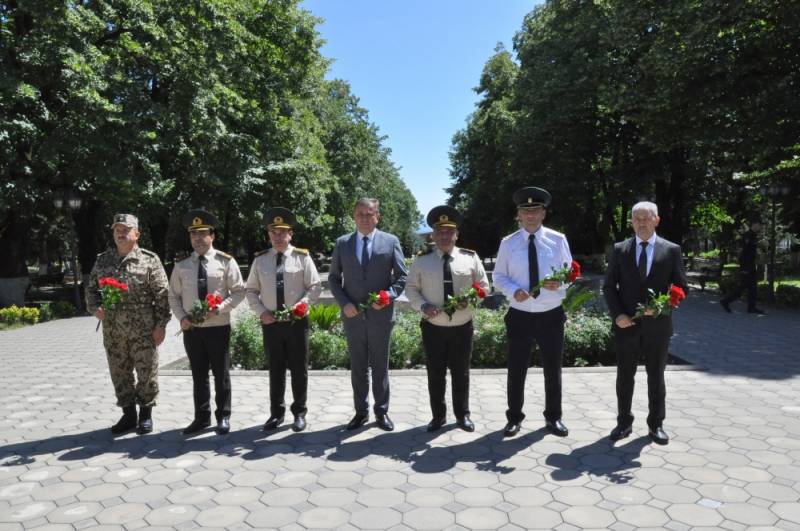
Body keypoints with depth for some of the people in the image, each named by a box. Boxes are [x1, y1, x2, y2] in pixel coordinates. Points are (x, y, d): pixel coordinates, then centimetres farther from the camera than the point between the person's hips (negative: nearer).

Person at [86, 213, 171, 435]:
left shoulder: (149, 259, -3)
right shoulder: (102, 260, 10)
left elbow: (161, 294, -5)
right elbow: (91, 289, 17)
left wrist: (161, 324, -9)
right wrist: (95, 307, -4)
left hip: (143, 330, -4)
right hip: (112, 331, 4)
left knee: (147, 373, 3)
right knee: (119, 374, 11)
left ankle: (146, 414, 19)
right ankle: (128, 414, 25)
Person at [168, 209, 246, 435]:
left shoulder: (226, 261, -4)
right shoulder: (182, 265, 4)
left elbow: (239, 291, -3)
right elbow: (174, 296, 10)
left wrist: (220, 308, -17)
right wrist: (182, 317, -6)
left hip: (218, 327, -3)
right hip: (191, 329, 3)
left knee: (221, 374, 6)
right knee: (198, 374, 11)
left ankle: (223, 417, 19)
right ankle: (202, 417, 22)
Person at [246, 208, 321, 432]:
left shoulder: (302, 257, -3)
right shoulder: (260, 260, 4)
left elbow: (315, 287, -2)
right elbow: (251, 290, 9)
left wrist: (302, 304, -16)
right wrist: (261, 312, -5)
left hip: (297, 321, -2)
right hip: (270, 322, 2)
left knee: (299, 369, 6)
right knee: (275, 369, 11)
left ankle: (299, 412, 18)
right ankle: (276, 413, 22)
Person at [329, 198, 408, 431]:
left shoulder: (391, 241, 0)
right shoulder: (342, 243, 4)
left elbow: (402, 276, 2)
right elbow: (333, 278, 7)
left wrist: (389, 295, -14)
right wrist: (343, 303, -7)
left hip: (381, 314, -1)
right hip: (353, 315, 1)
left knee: (380, 366, 9)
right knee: (358, 366, 11)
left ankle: (382, 411, 23)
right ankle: (361, 411, 23)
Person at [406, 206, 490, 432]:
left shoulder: (471, 258, 0)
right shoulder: (422, 260, -1)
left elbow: (484, 286, 6)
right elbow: (411, 288, 3)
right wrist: (423, 305, -15)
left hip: (462, 327, 1)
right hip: (433, 328, 0)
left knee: (461, 373, 11)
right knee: (435, 374, 9)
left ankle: (462, 415, 27)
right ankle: (438, 416, 24)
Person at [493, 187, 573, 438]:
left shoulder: (558, 240, 0)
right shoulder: (508, 243, 0)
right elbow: (498, 276, 4)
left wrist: (560, 283, -18)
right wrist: (513, 291, -16)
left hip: (551, 316, 1)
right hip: (520, 316, 0)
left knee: (553, 369, 13)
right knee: (516, 369, 7)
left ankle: (553, 417, 30)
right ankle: (514, 417, 24)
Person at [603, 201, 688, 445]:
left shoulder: (671, 250, 1)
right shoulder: (619, 250, 3)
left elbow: (681, 287, 3)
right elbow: (608, 286, 4)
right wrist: (617, 314, -9)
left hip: (657, 324, 0)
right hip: (626, 324, 1)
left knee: (656, 376, 11)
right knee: (624, 376, 8)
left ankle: (656, 424, 24)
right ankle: (624, 422, 21)